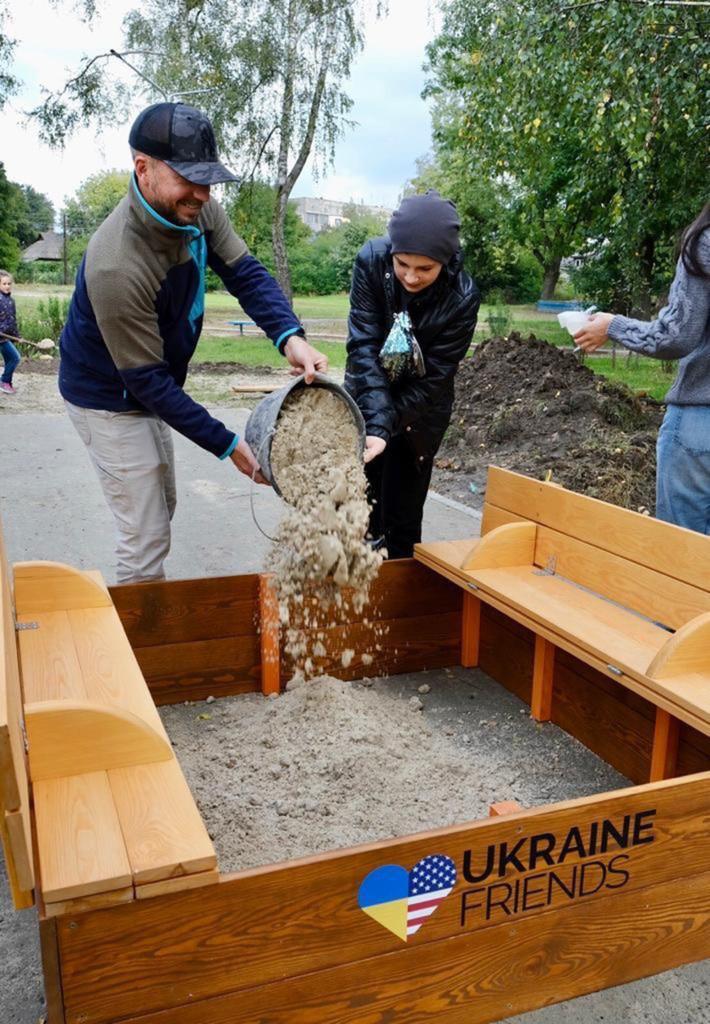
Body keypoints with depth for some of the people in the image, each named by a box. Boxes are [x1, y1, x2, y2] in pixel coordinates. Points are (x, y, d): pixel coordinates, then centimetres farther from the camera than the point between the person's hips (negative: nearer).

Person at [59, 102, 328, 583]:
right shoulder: (116, 267, -36)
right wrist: (227, 445, -28)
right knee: (146, 538, -6)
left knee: (162, 507, 23)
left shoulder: (197, 211, -15)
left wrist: (291, 336, -34)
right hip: (110, 399, -9)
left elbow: (246, 274, -13)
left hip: (149, 388, 9)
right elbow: (147, 380, -30)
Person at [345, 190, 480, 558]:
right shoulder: (371, 260, -23)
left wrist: (387, 427, -32)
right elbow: (363, 345, -28)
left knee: (403, 512, 5)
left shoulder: (463, 297, -25)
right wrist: (375, 422, -38)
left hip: (421, 409, -1)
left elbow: (431, 379, -23)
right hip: (367, 396, 1)